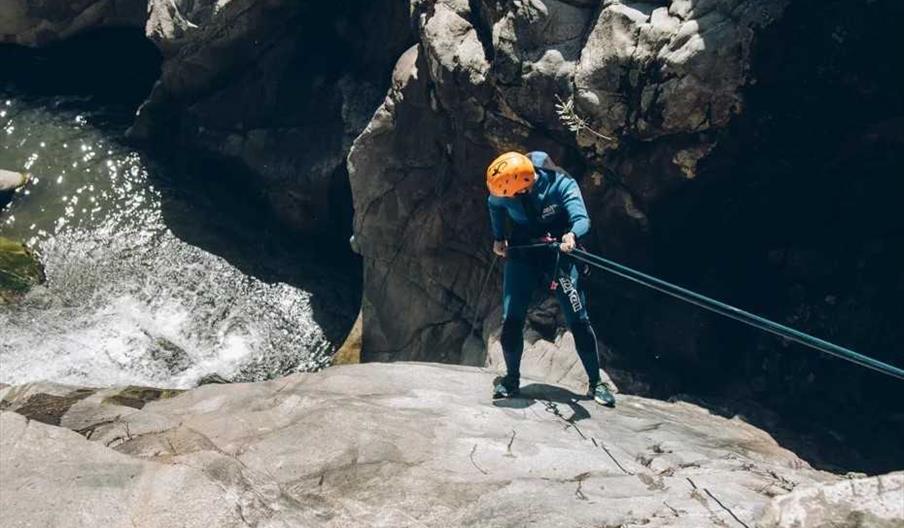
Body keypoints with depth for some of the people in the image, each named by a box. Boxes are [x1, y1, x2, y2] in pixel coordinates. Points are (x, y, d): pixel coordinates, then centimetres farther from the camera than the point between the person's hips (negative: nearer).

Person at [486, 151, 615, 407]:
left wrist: (572, 235, -58)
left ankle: (595, 383, 9)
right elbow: (494, 205, 7)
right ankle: (512, 379, 16)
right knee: (511, 320, -4)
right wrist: (498, 238, 7)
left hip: (558, 254, -2)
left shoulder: (562, 184, -26)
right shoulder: (505, 189, -17)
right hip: (521, 254, 2)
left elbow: (581, 218, -37)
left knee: (579, 321, -4)